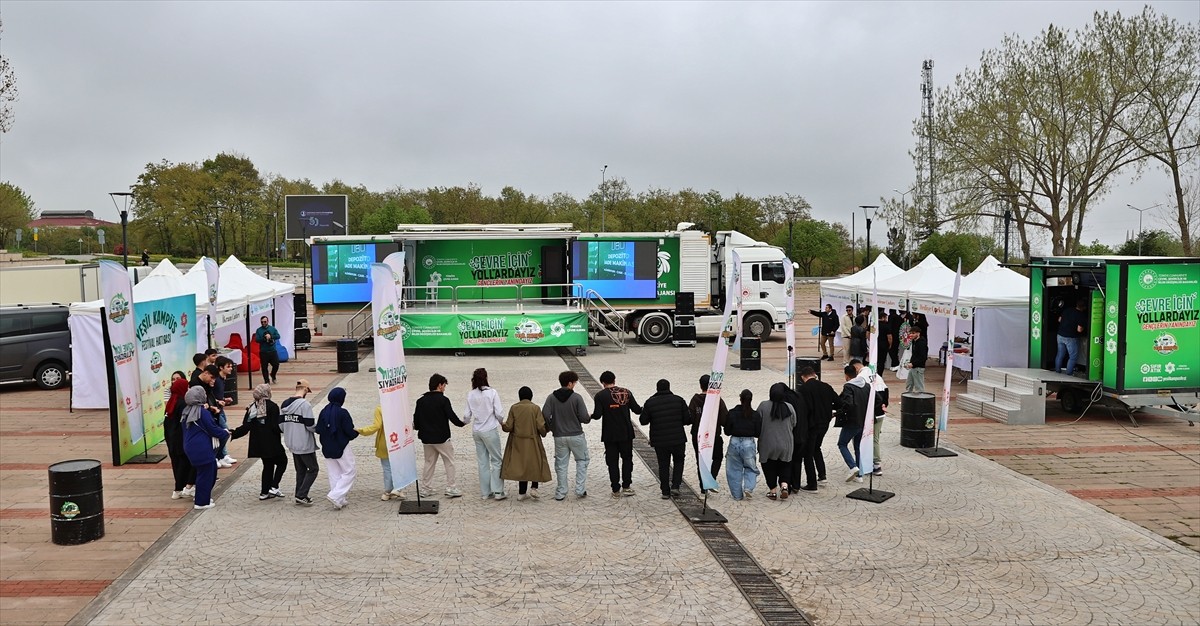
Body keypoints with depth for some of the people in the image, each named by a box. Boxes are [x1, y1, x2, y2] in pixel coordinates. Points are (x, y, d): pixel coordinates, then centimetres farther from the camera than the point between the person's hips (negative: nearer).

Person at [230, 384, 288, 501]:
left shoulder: (252, 408, 4)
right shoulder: (272, 407, -13)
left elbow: (246, 427, -2)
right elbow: (276, 427, -18)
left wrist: (232, 434, 9)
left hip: (258, 444, 6)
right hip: (272, 444, -6)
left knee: (268, 466, 18)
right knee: (282, 462, 12)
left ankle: (264, 492, 19)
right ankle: (274, 487, 1)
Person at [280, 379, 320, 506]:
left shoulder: (284, 404, 4)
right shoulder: (305, 404, -20)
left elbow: (281, 425, 8)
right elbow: (310, 426, -21)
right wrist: (319, 428, 0)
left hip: (292, 444, 8)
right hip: (305, 444, -7)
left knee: (300, 470, 18)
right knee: (313, 469, 5)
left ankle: (300, 496, 20)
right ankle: (301, 495, -2)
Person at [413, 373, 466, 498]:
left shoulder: (421, 400, 3)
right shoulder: (443, 400, -13)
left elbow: (416, 421, 5)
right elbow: (452, 417, -14)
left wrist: (419, 427, 25)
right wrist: (462, 423, 4)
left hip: (427, 438, 5)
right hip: (442, 438, -5)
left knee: (429, 463, 15)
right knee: (449, 462, 5)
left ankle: (426, 489, 15)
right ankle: (450, 488, 3)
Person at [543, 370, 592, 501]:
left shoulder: (551, 398, -4)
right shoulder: (576, 397, -12)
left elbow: (545, 416, -9)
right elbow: (584, 418, -13)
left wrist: (552, 427, 9)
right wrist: (589, 418, 10)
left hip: (559, 436, 2)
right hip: (576, 435, -2)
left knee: (561, 464, 12)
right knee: (582, 460, 16)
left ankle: (561, 493, 15)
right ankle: (580, 490, 10)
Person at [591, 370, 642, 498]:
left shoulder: (600, 395, -8)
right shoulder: (626, 392, -2)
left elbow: (597, 415, -15)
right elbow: (637, 409, 0)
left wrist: (591, 415, 8)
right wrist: (644, 409, 22)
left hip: (609, 435, -2)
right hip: (626, 433, 2)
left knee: (612, 461, 8)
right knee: (627, 458, 18)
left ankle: (616, 490, 9)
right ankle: (626, 486, 14)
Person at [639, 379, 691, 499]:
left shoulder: (650, 402, -5)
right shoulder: (678, 400, -4)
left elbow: (644, 421, -1)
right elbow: (688, 419, -4)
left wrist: (643, 410, 18)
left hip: (659, 441, 0)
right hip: (678, 439, 0)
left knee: (663, 465, 10)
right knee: (679, 461, 20)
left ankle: (665, 492, 12)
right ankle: (675, 486, 6)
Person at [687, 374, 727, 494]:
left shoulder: (695, 399, -8)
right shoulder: (718, 400, -12)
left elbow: (689, 418, -10)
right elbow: (724, 420, -13)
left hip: (697, 436, 1)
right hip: (714, 435, -1)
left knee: (700, 461, 12)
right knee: (717, 458, 19)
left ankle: (703, 487, 12)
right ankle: (712, 480, -1)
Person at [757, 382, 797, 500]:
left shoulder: (763, 405, -11)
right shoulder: (789, 407, -5)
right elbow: (794, 425, 5)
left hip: (768, 445, -2)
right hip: (785, 445, 2)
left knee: (769, 467, 12)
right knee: (783, 467, 17)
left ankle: (773, 491, 15)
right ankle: (784, 485, -2)